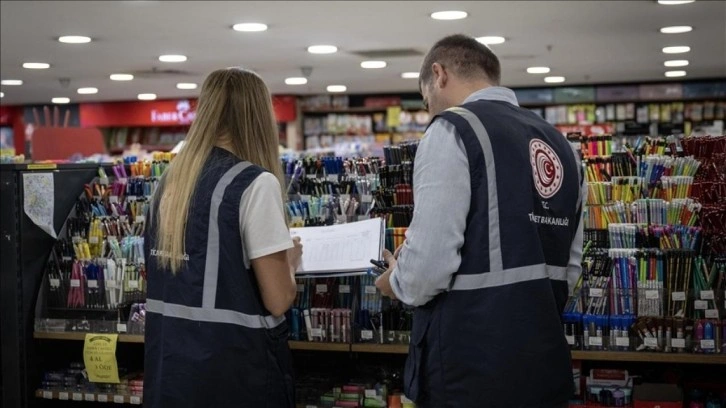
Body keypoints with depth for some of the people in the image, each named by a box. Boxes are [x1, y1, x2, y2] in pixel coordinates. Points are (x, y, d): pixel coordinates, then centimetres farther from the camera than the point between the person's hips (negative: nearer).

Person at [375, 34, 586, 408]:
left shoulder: (452, 130, -11)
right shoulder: (560, 145, 12)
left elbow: (429, 263, -18)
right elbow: (569, 265, 15)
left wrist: (398, 283, 2)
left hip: (471, 367, -7)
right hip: (546, 362, 7)